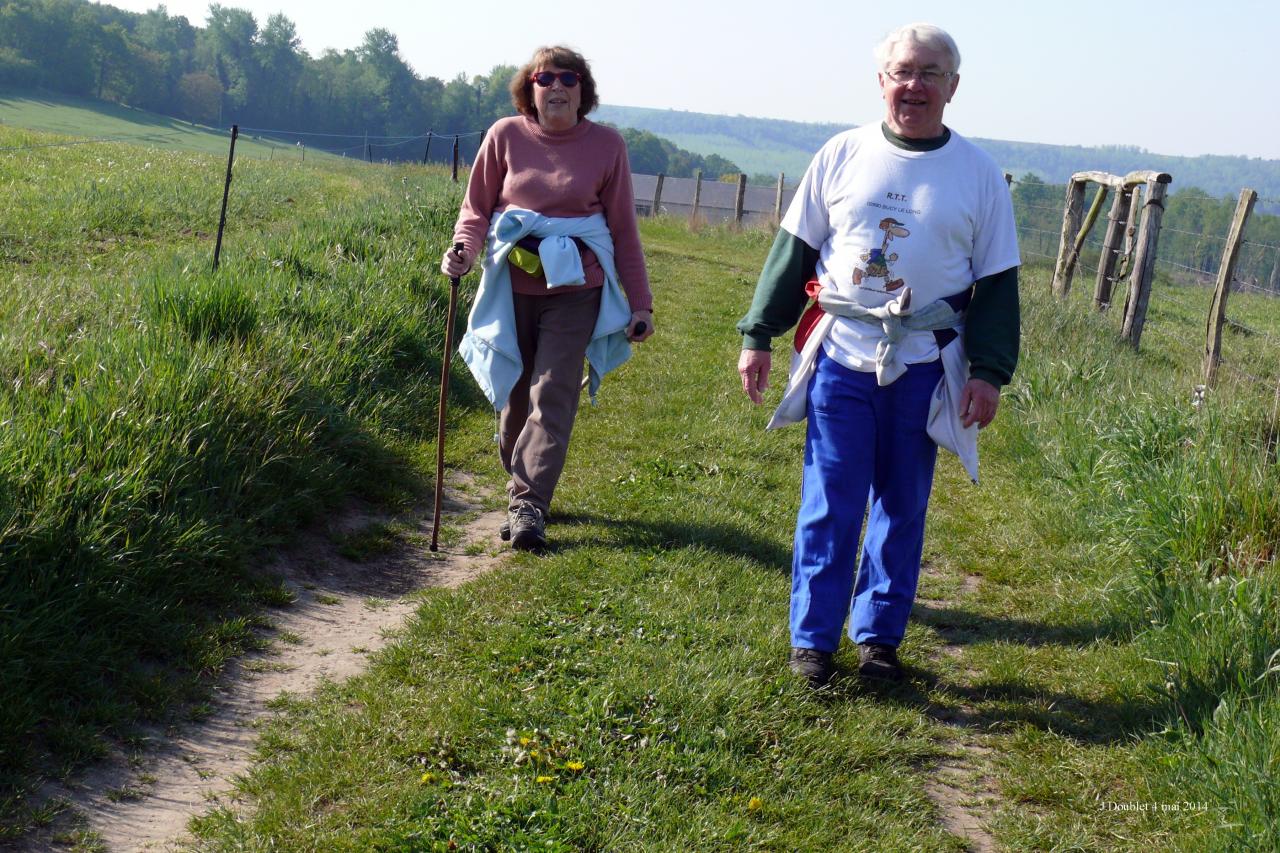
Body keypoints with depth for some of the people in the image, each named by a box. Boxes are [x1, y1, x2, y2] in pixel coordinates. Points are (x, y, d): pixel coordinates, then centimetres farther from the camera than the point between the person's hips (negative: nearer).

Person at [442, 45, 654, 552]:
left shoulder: (606, 145, -1)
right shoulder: (506, 136, -1)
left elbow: (624, 230, 4)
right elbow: (477, 207, 6)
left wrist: (641, 302, 3)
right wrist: (464, 250, -16)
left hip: (574, 289, -2)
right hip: (512, 287, 2)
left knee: (551, 400, -9)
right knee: (513, 396, 9)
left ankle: (527, 509, -10)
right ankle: (523, 487, 28)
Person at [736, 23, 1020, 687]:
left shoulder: (979, 175, 4)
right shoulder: (843, 155, 4)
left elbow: (997, 281, 6)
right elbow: (792, 252, 7)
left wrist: (990, 371, -1)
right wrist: (757, 336, 4)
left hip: (924, 367, 1)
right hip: (840, 357, 0)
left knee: (902, 508, 9)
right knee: (829, 506, 1)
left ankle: (879, 637, 22)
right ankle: (812, 641, 12)